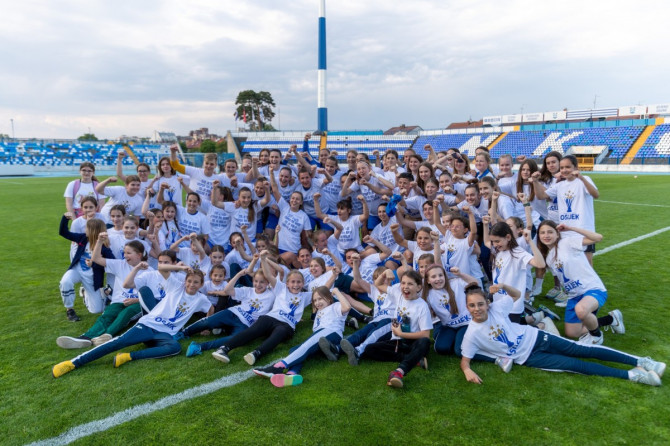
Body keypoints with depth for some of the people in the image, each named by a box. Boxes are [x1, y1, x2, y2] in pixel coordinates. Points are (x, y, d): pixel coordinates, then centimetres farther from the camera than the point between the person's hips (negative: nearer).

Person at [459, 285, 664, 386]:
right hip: (528, 357, -2)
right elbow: (464, 360, -13)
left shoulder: (496, 307, -11)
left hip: (534, 337, 2)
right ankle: (631, 375, -5)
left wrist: (503, 286, -17)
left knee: (582, 350, -3)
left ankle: (640, 362, 7)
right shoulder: (472, 334, -18)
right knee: (574, 365, -12)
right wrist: (468, 371, -37)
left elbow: (517, 294, 4)